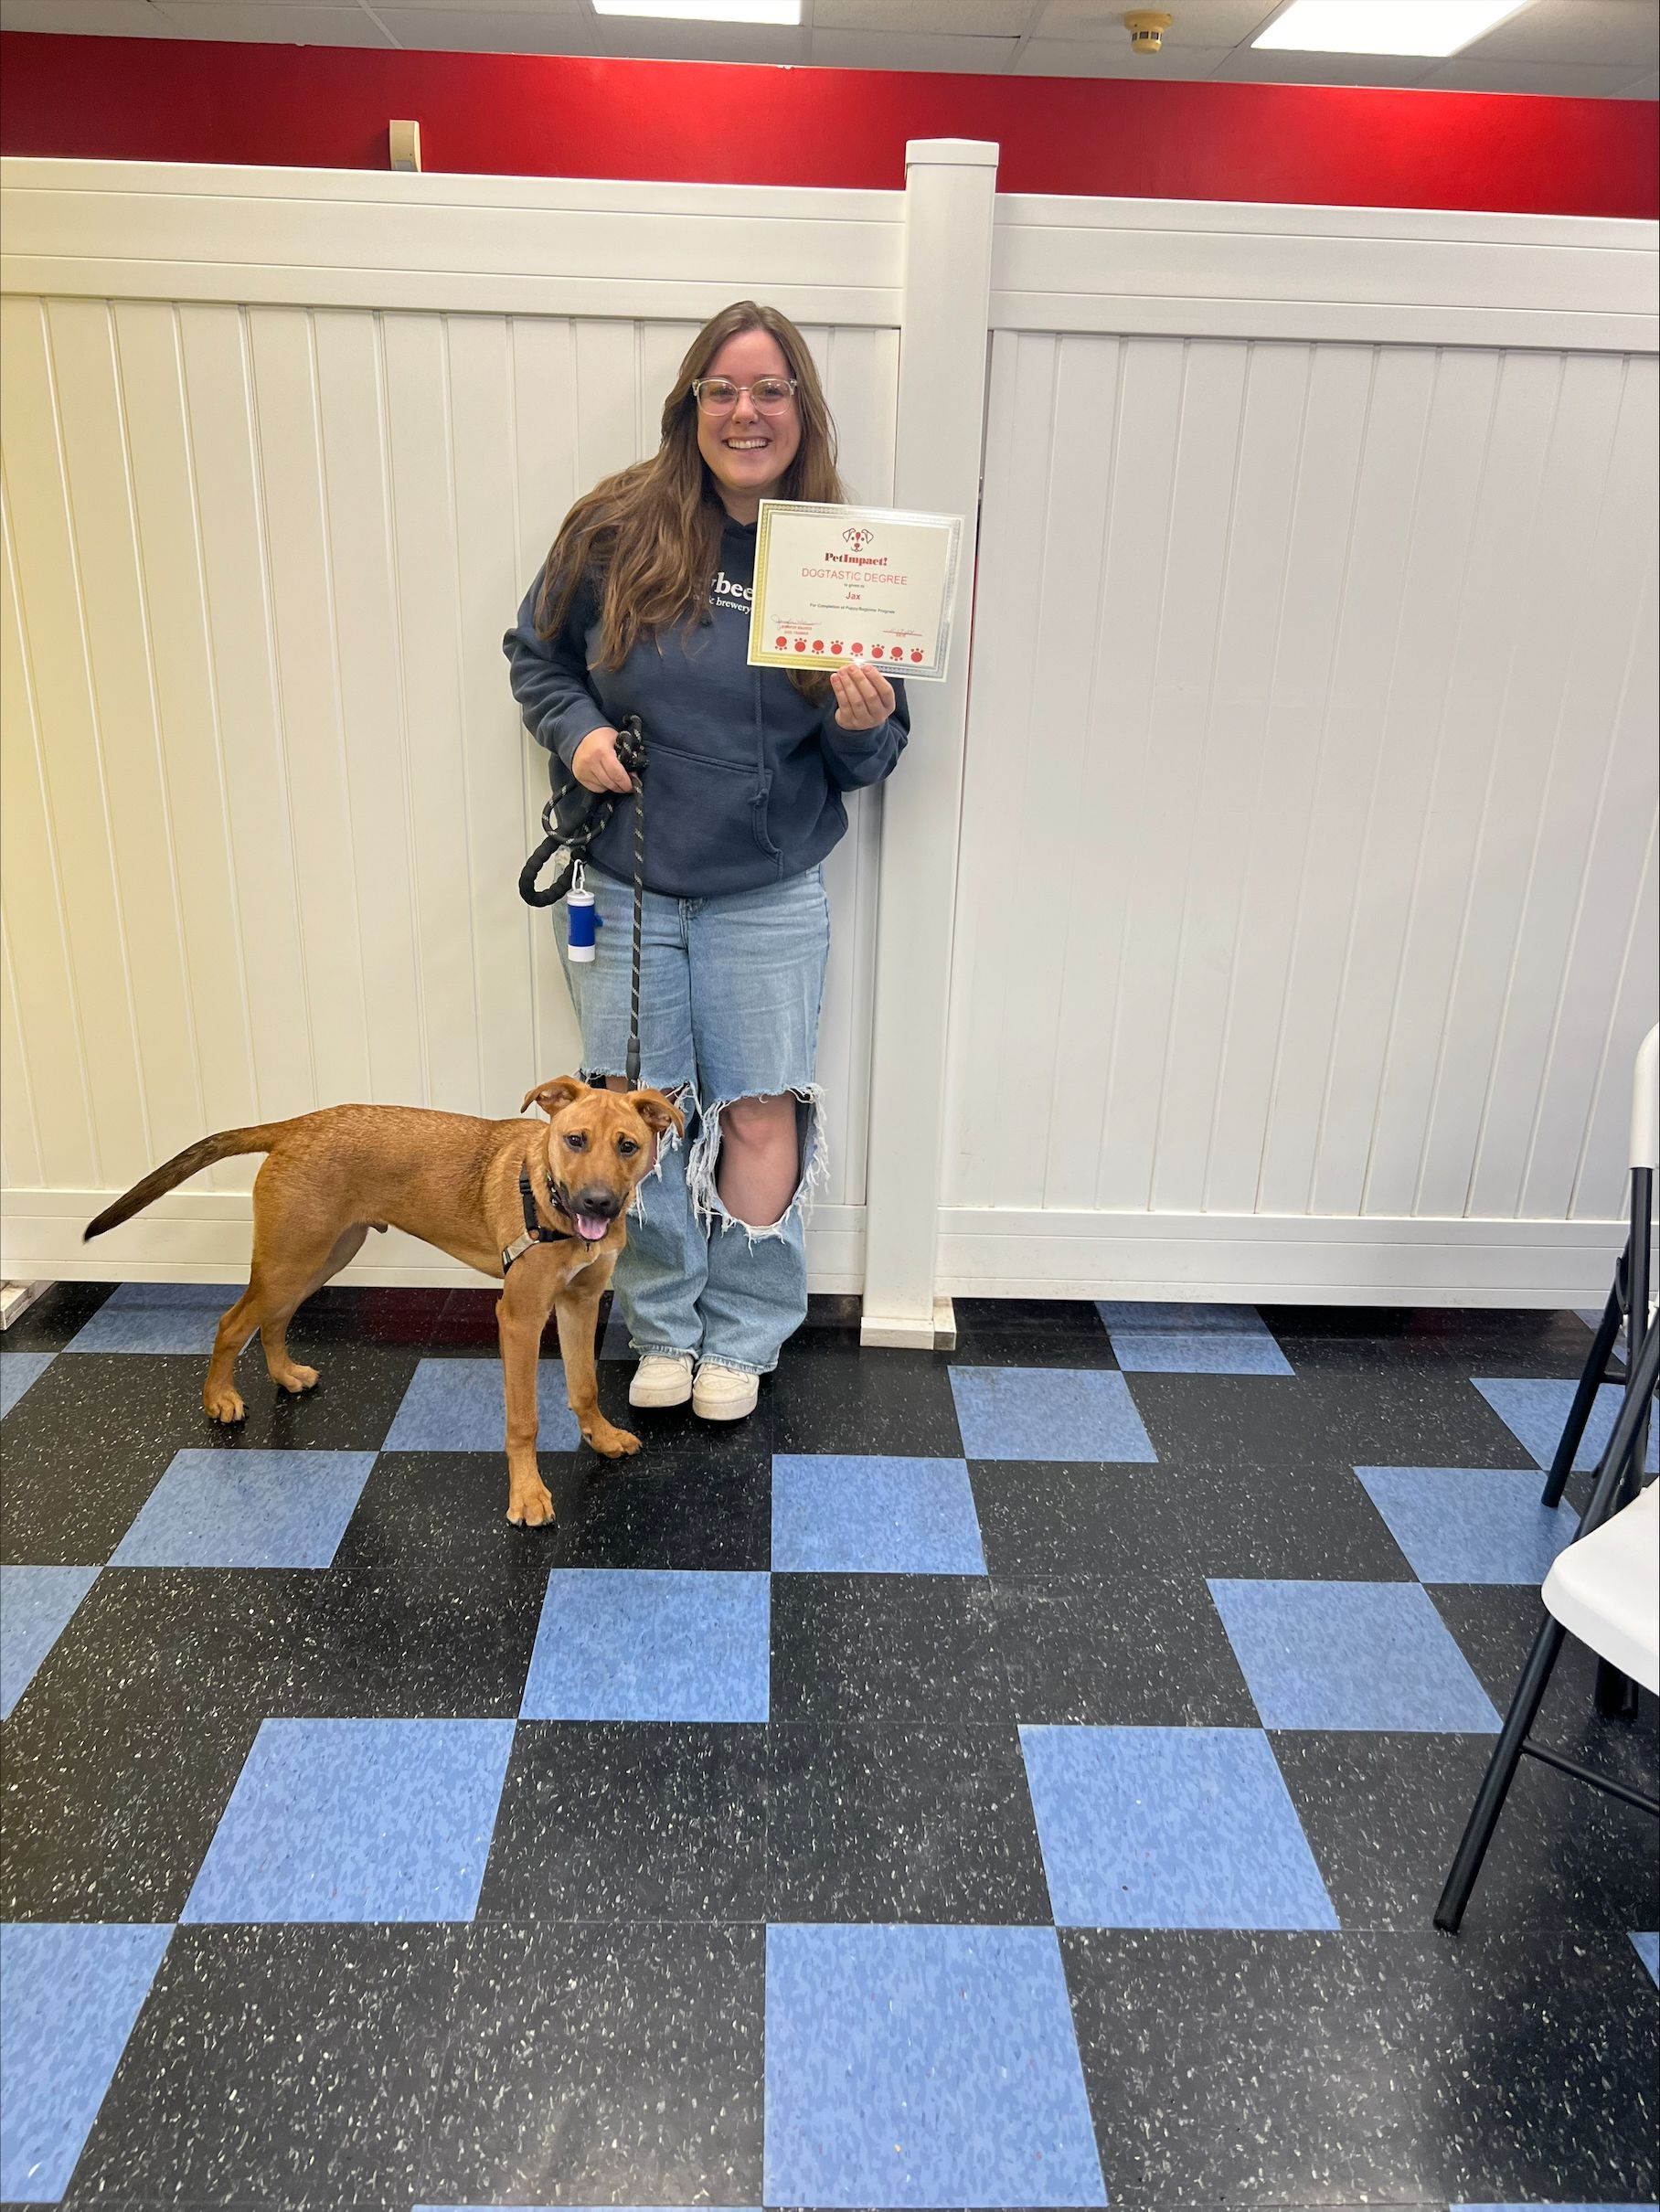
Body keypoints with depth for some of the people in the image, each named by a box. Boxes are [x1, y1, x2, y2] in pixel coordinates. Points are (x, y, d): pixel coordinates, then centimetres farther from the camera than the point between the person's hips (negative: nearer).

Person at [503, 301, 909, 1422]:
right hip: (624, 885, 1)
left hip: (768, 898, 0)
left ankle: (743, 1338, 27)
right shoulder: (615, 527, -6)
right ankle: (663, 1328, 31)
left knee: (761, 1118, 5)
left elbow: (871, 758, 3)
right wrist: (576, 733, -10)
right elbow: (537, 653, 9)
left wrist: (863, 725, -20)